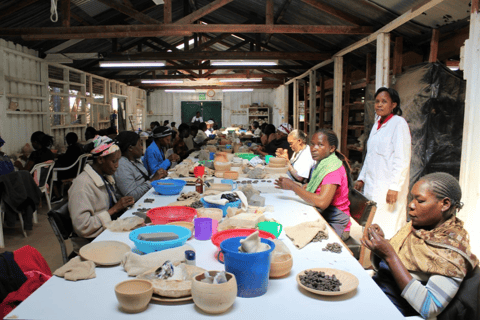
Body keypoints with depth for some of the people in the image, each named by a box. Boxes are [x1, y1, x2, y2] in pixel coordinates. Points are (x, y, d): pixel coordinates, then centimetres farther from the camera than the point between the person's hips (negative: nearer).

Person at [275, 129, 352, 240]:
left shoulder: (333, 168, -21)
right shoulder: (322, 164, 10)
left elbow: (322, 202, -31)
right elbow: (312, 192, 9)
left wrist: (293, 186, -24)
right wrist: (293, 185, -4)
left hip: (335, 226, -8)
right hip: (321, 218, 8)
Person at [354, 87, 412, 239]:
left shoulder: (399, 123, -9)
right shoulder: (377, 124, 16)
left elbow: (402, 159, -15)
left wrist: (394, 187, -19)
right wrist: (361, 179, 18)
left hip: (388, 187, -8)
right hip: (371, 187, 8)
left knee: (387, 231, -6)